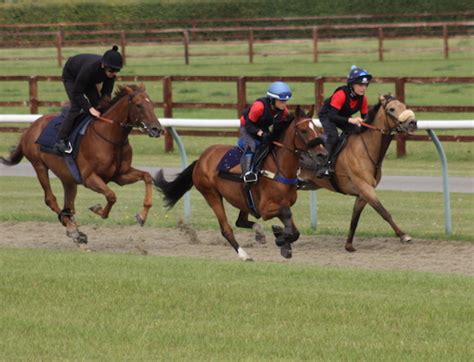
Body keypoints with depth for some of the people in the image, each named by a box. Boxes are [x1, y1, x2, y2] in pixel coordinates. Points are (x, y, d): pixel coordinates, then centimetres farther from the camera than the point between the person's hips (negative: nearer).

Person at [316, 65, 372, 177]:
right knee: (333, 136, -32)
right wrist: (350, 120, -51)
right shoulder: (340, 95, -34)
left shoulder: (362, 99, -15)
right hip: (327, 116, -6)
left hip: (344, 117, 6)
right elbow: (332, 116, -38)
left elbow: (365, 117, -5)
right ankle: (325, 165, -34)